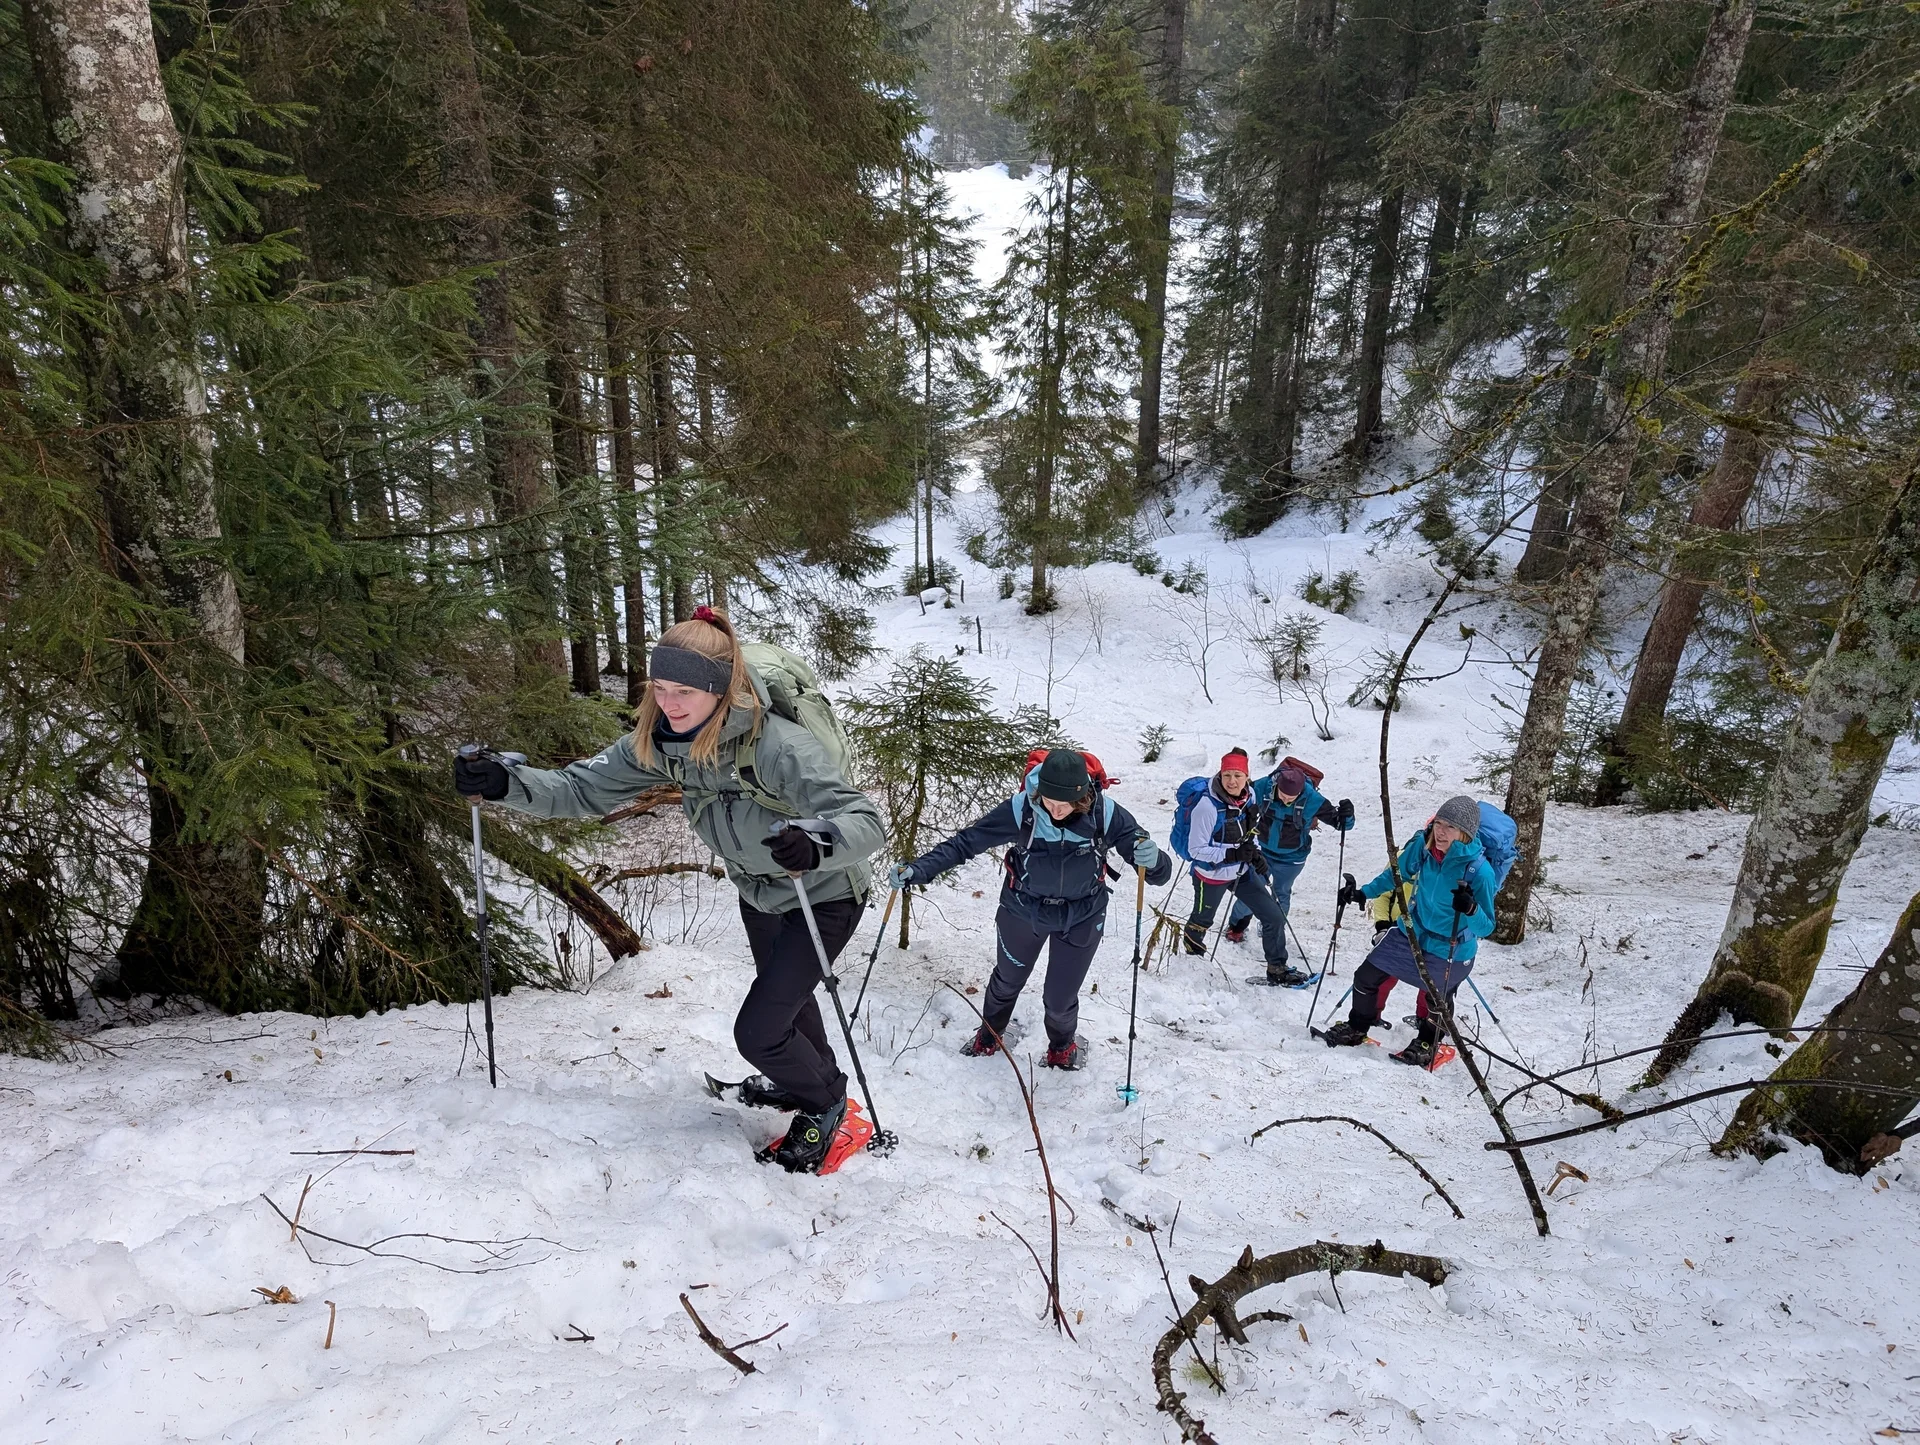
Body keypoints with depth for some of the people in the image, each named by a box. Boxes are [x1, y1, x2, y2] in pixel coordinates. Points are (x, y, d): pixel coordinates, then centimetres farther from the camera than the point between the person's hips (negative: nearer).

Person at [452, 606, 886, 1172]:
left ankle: (825, 1105, 25)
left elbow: (866, 822, -44)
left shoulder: (778, 746, -40)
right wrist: (503, 783, -33)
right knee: (783, 993, 29)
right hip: (758, 889, 7)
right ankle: (814, 1078, 59)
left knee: (757, 1032, -6)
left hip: (822, 895, -7)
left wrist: (818, 844, -65)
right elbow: (585, 788, -16)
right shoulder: (661, 740, -20)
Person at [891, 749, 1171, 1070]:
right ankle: (989, 1037, 58)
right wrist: (917, 870, -33)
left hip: (1081, 919, 0)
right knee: (1007, 981, 25)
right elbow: (966, 842, -22)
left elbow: (1158, 871, -23)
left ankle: (1062, 1046, 49)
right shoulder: (1021, 809, -30)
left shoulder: (1106, 815, -28)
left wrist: (1152, 860, -48)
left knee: (1060, 997, 11)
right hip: (1023, 911, 1)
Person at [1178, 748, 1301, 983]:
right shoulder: (1207, 806, -30)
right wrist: (1231, 854, -31)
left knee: (1274, 917, 3)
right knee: (1202, 920, 20)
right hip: (1212, 876, -5)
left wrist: (1256, 852, -8)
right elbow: (1196, 849, -24)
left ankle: (1277, 968, 21)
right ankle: (1192, 949, 54)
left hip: (1242, 872, 5)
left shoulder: (1249, 796, -9)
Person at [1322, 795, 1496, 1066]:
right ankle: (1356, 1028, 37)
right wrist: (1364, 893, 1)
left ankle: (1427, 1045, 48)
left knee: (1437, 1002, 17)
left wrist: (1470, 909, -45)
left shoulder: (1479, 870, -29)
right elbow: (1396, 874, 6)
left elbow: (1486, 926, -25)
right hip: (1411, 933, 4)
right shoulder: (1422, 846, -16)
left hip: (1450, 950, -4)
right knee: (1366, 977, 10)